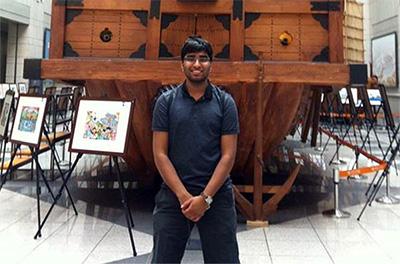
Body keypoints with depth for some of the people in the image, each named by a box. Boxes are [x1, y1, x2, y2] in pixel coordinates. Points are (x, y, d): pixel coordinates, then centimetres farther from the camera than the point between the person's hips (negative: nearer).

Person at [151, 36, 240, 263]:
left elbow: (228, 155, -3)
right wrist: (184, 196, -11)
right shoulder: (166, 101, 2)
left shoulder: (225, 102, 1)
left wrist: (205, 198, -11)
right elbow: (160, 154, -2)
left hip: (217, 195, 0)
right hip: (173, 194, 0)